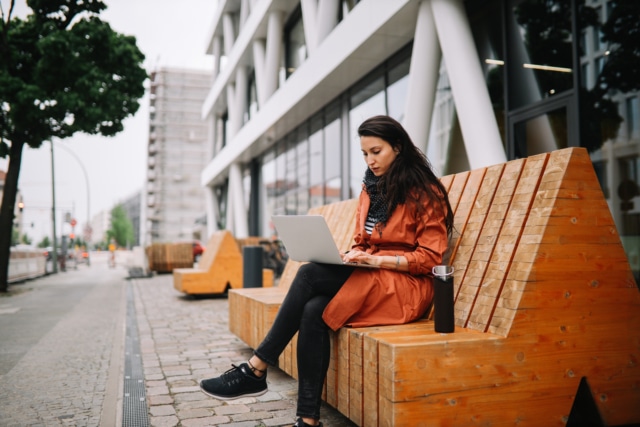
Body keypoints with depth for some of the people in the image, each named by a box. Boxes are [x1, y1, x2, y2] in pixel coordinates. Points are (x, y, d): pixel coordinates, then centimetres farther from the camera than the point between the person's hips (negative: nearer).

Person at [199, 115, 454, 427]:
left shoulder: (425, 192, -5)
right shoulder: (370, 190, 15)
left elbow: (429, 257, -10)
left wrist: (378, 260, -22)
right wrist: (354, 256, -5)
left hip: (406, 284, -6)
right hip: (367, 278, 6)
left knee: (310, 274, -27)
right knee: (313, 310, -27)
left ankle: (256, 369, -20)